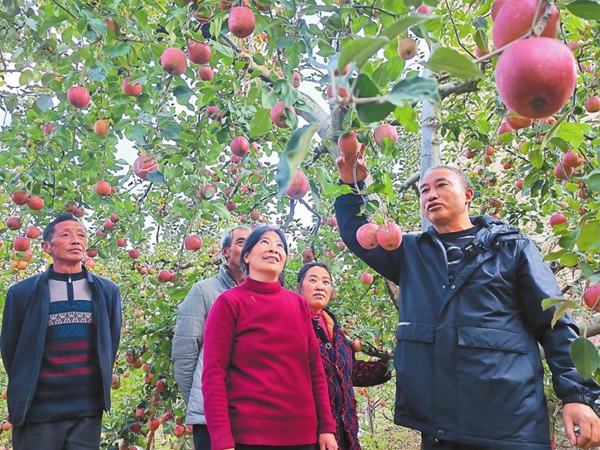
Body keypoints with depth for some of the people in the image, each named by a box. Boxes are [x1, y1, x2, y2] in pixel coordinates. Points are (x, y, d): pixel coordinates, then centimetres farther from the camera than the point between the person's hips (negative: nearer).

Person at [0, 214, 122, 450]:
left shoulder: (107, 291, 4)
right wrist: (23, 392, 12)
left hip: (89, 411, 2)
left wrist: (100, 386, 11)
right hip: (36, 412, -1)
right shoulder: (22, 292, -2)